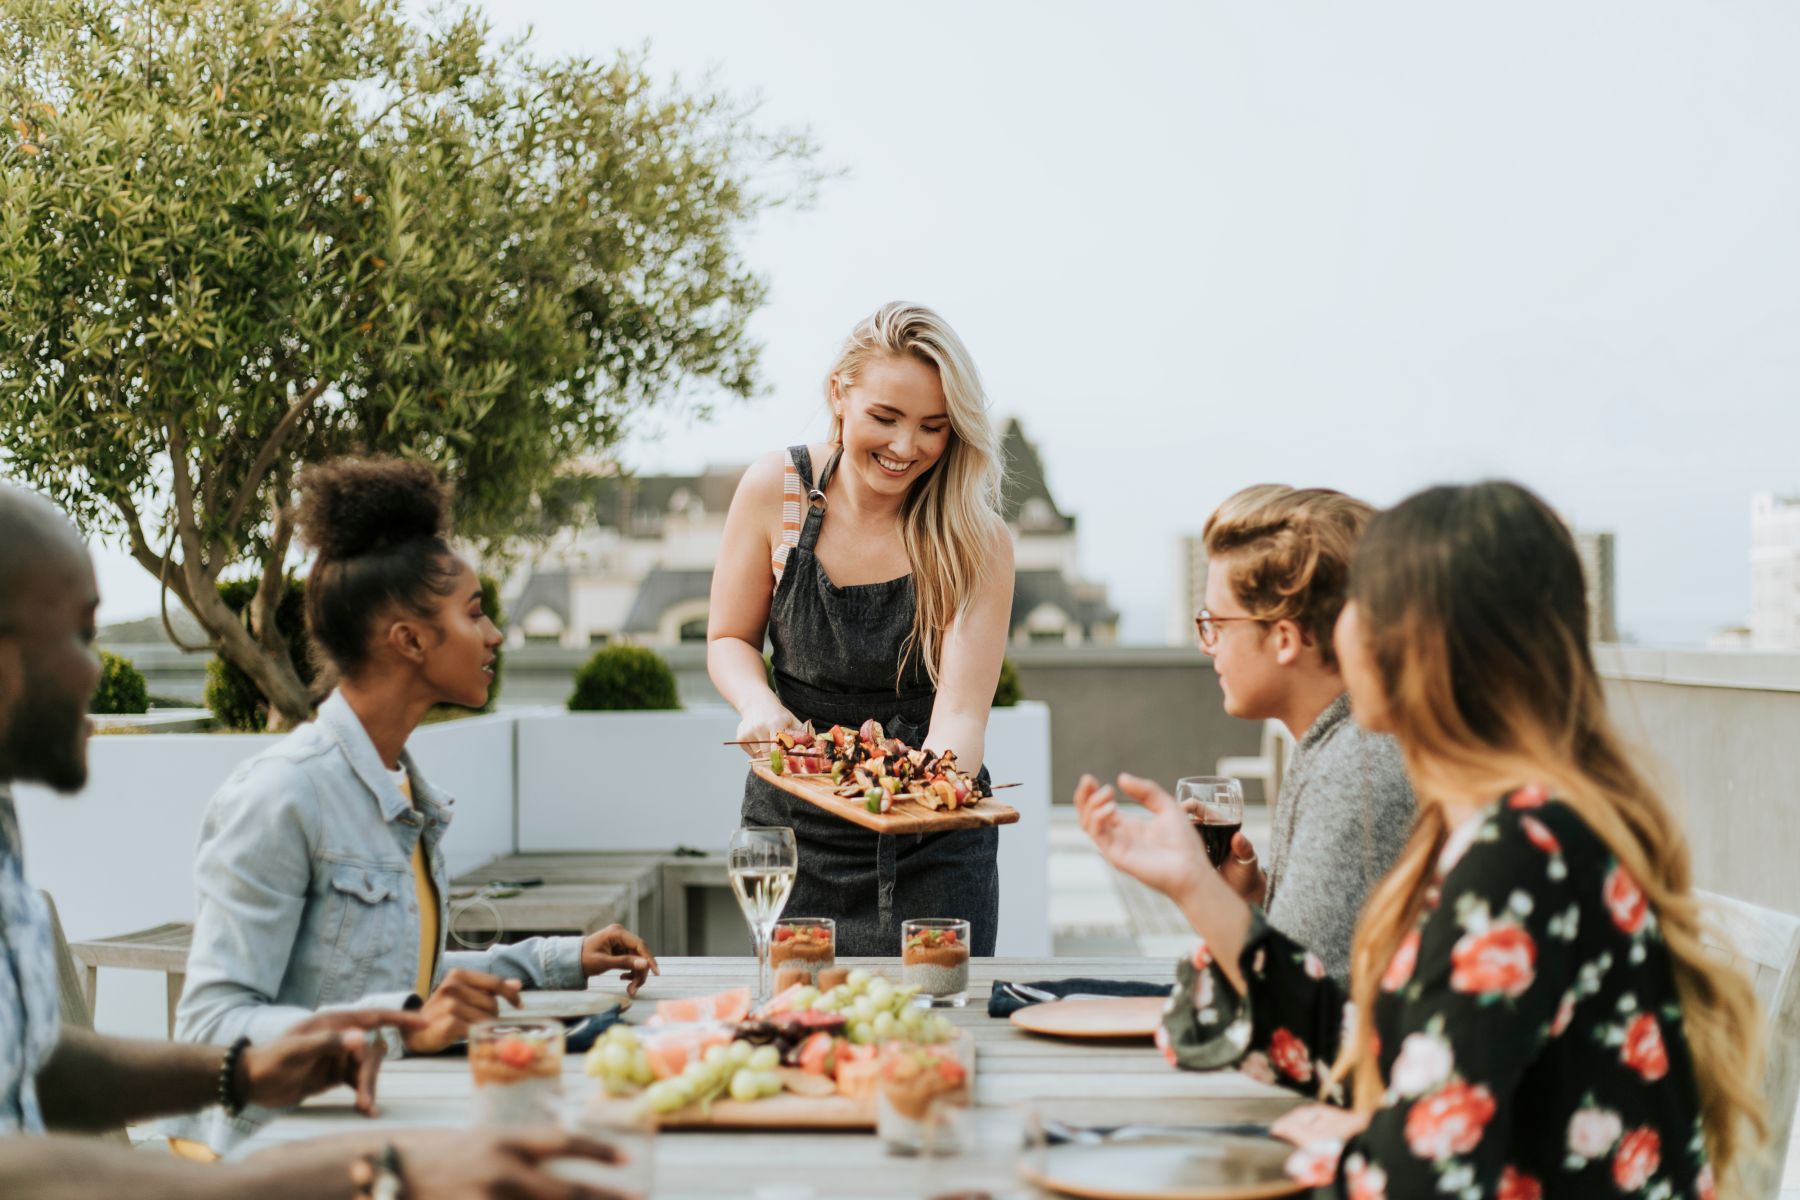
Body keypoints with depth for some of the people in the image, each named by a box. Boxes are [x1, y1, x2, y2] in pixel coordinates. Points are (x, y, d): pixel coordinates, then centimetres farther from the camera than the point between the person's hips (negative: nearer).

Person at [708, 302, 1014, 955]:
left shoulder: (977, 540, -13)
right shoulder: (775, 491, -9)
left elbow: (960, 712, -20)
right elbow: (730, 639, 3)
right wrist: (760, 705, -18)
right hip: (795, 827, 1)